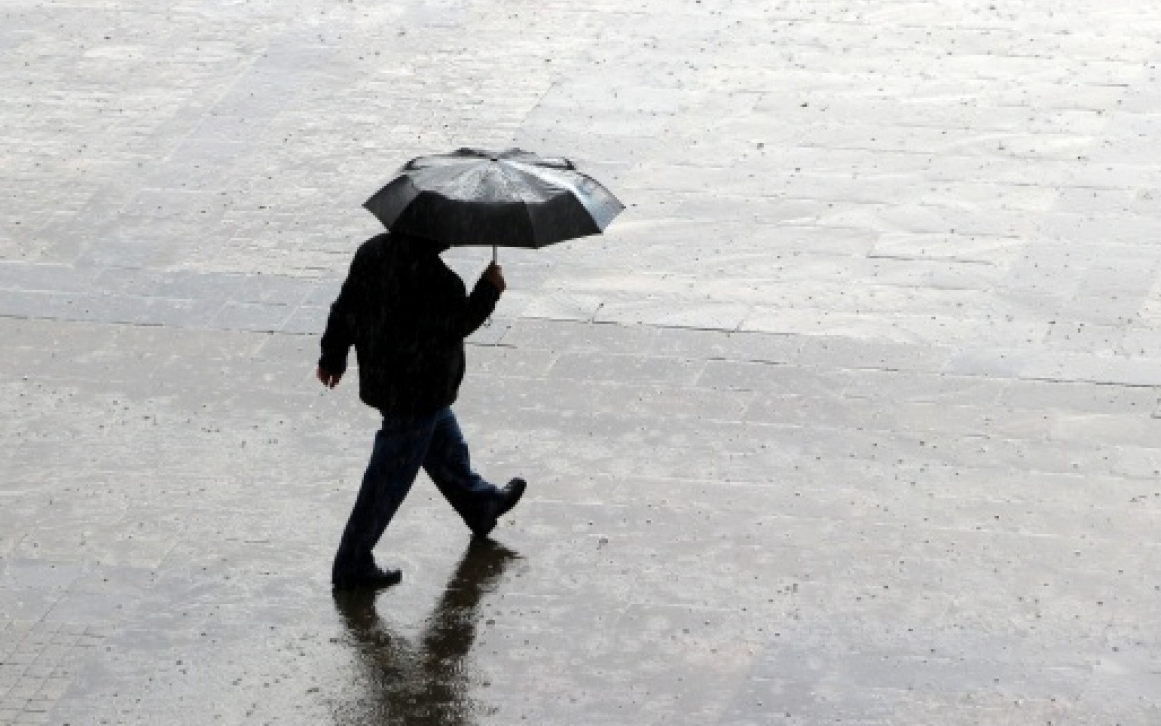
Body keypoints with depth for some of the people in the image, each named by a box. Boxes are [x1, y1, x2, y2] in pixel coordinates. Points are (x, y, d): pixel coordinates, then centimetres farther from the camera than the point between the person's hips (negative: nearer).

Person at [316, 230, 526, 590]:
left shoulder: (373, 251, -4)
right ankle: (353, 566, 11)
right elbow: (452, 326, -24)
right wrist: (488, 290, -12)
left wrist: (333, 354, 19)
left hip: (380, 380, 9)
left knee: (445, 441, 31)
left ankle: (480, 505, 54)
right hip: (416, 395, -9)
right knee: (390, 479, 3)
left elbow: (346, 305, 6)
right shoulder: (431, 276, -31)